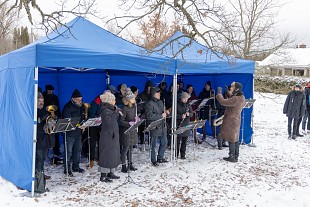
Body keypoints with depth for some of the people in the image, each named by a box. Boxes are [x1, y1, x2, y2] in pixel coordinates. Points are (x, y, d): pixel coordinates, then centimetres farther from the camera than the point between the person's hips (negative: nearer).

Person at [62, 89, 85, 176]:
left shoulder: (81, 106, 7)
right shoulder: (67, 107, -15)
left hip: (78, 132, 7)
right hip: (70, 133, -7)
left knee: (78, 150, 15)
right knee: (68, 151, -2)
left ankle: (76, 166, 28)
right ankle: (67, 169, 9)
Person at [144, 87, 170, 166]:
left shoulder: (160, 102, 12)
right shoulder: (149, 104, -14)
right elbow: (149, 116, -24)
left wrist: (166, 112, 2)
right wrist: (161, 116, -21)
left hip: (162, 126, 8)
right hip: (154, 127, -8)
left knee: (164, 143, 16)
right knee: (153, 145, 4)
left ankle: (160, 158, 32)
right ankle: (153, 160, 17)